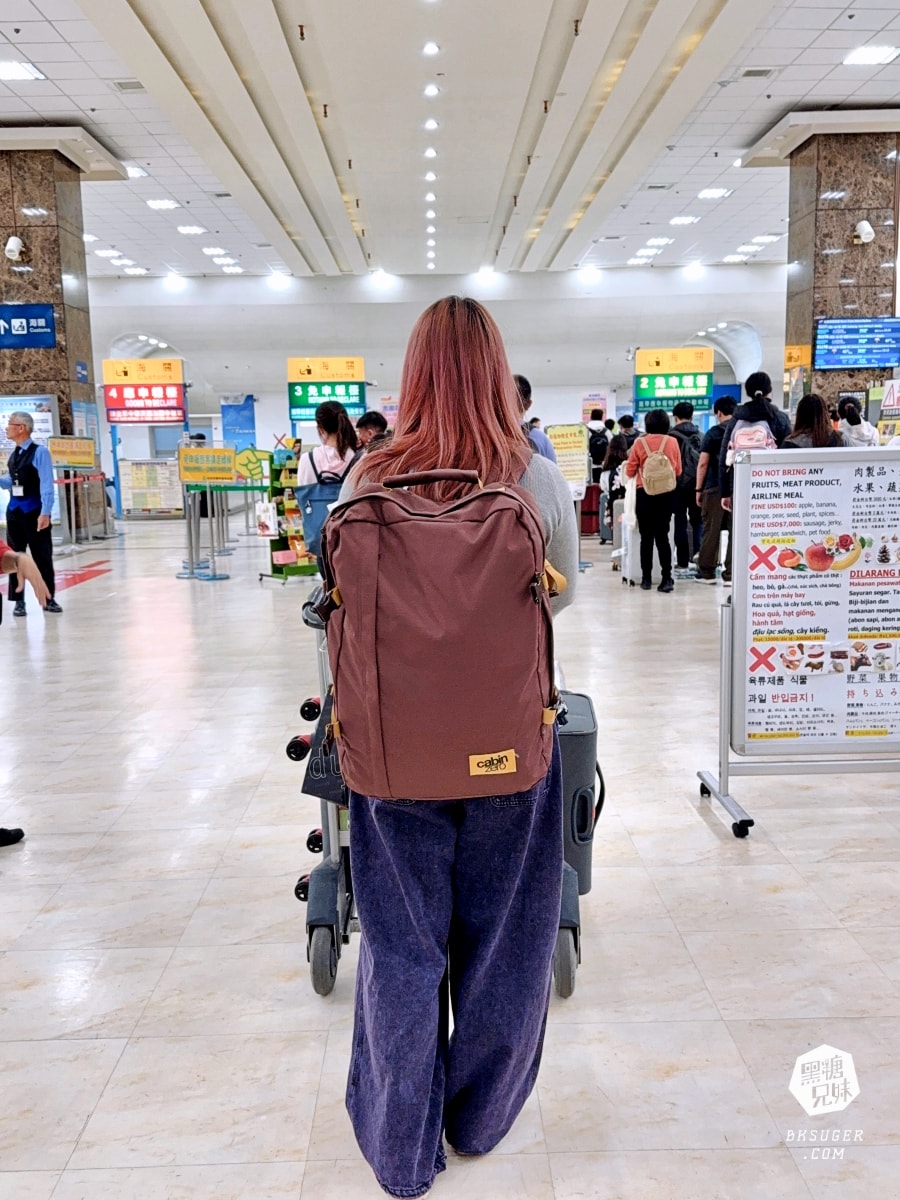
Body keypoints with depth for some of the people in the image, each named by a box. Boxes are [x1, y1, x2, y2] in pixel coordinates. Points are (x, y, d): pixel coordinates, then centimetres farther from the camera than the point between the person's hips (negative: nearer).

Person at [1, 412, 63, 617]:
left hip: (34, 510, -7)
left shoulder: (39, 452, -10)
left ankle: (49, 599, 14)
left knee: (42, 557, 3)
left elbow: (47, 484, -14)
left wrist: (45, 513, -19)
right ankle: (18, 601, 16)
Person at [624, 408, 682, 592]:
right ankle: (667, 578, -4)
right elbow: (678, 471, 6)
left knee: (646, 537, 7)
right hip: (667, 494, 1)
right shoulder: (673, 442, -1)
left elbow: (630, 471, 0)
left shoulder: (640, 443, -5)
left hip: (645, 494, -1)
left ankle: (646, 578, 9)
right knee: (662, 535, 5)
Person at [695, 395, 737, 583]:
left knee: (711, 530, 5)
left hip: (714, 488, -2)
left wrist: (699, 489, 1)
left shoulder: (713, 433, -1)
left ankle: (706, 572, 11)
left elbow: (703, 464, -5)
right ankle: (731, 573, 6)